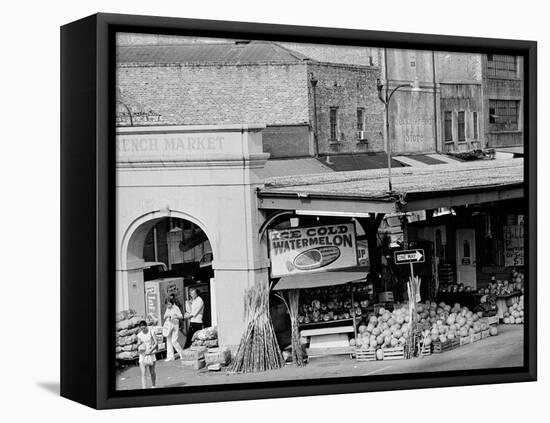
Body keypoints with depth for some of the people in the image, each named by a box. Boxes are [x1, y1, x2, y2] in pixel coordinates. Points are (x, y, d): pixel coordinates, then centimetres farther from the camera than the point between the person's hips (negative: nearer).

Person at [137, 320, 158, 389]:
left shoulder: (151, 333, -6)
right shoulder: (139, 335, 3)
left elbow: (156, 343, -8)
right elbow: (138, 346, 14)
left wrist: (150, 350, -18)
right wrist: (139, 344, -10)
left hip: (150, 354, -1)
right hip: (142, 355, 1)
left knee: (152, 372, 12)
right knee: (143, 374, -9)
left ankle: (154, 386, 33)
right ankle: (144, 388, -14)